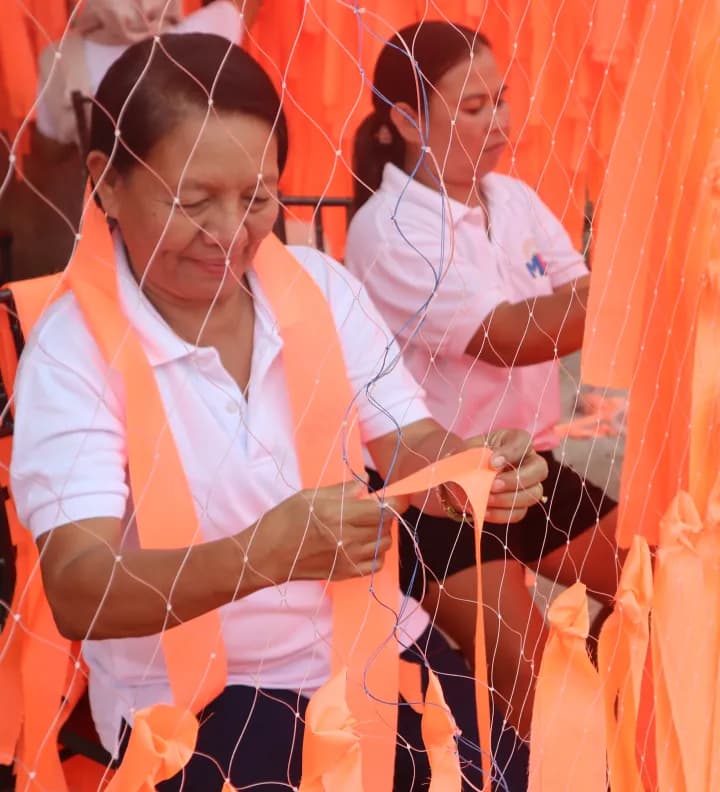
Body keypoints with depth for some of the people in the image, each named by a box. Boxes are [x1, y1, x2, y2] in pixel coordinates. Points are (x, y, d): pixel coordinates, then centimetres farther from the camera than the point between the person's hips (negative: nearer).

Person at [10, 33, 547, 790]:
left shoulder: (321, 284, -2)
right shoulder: (72, 349, -15)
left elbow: (409, 446, -2)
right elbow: (76, 593, -24)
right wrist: (264, 554, -41)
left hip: (370, 639, 4)